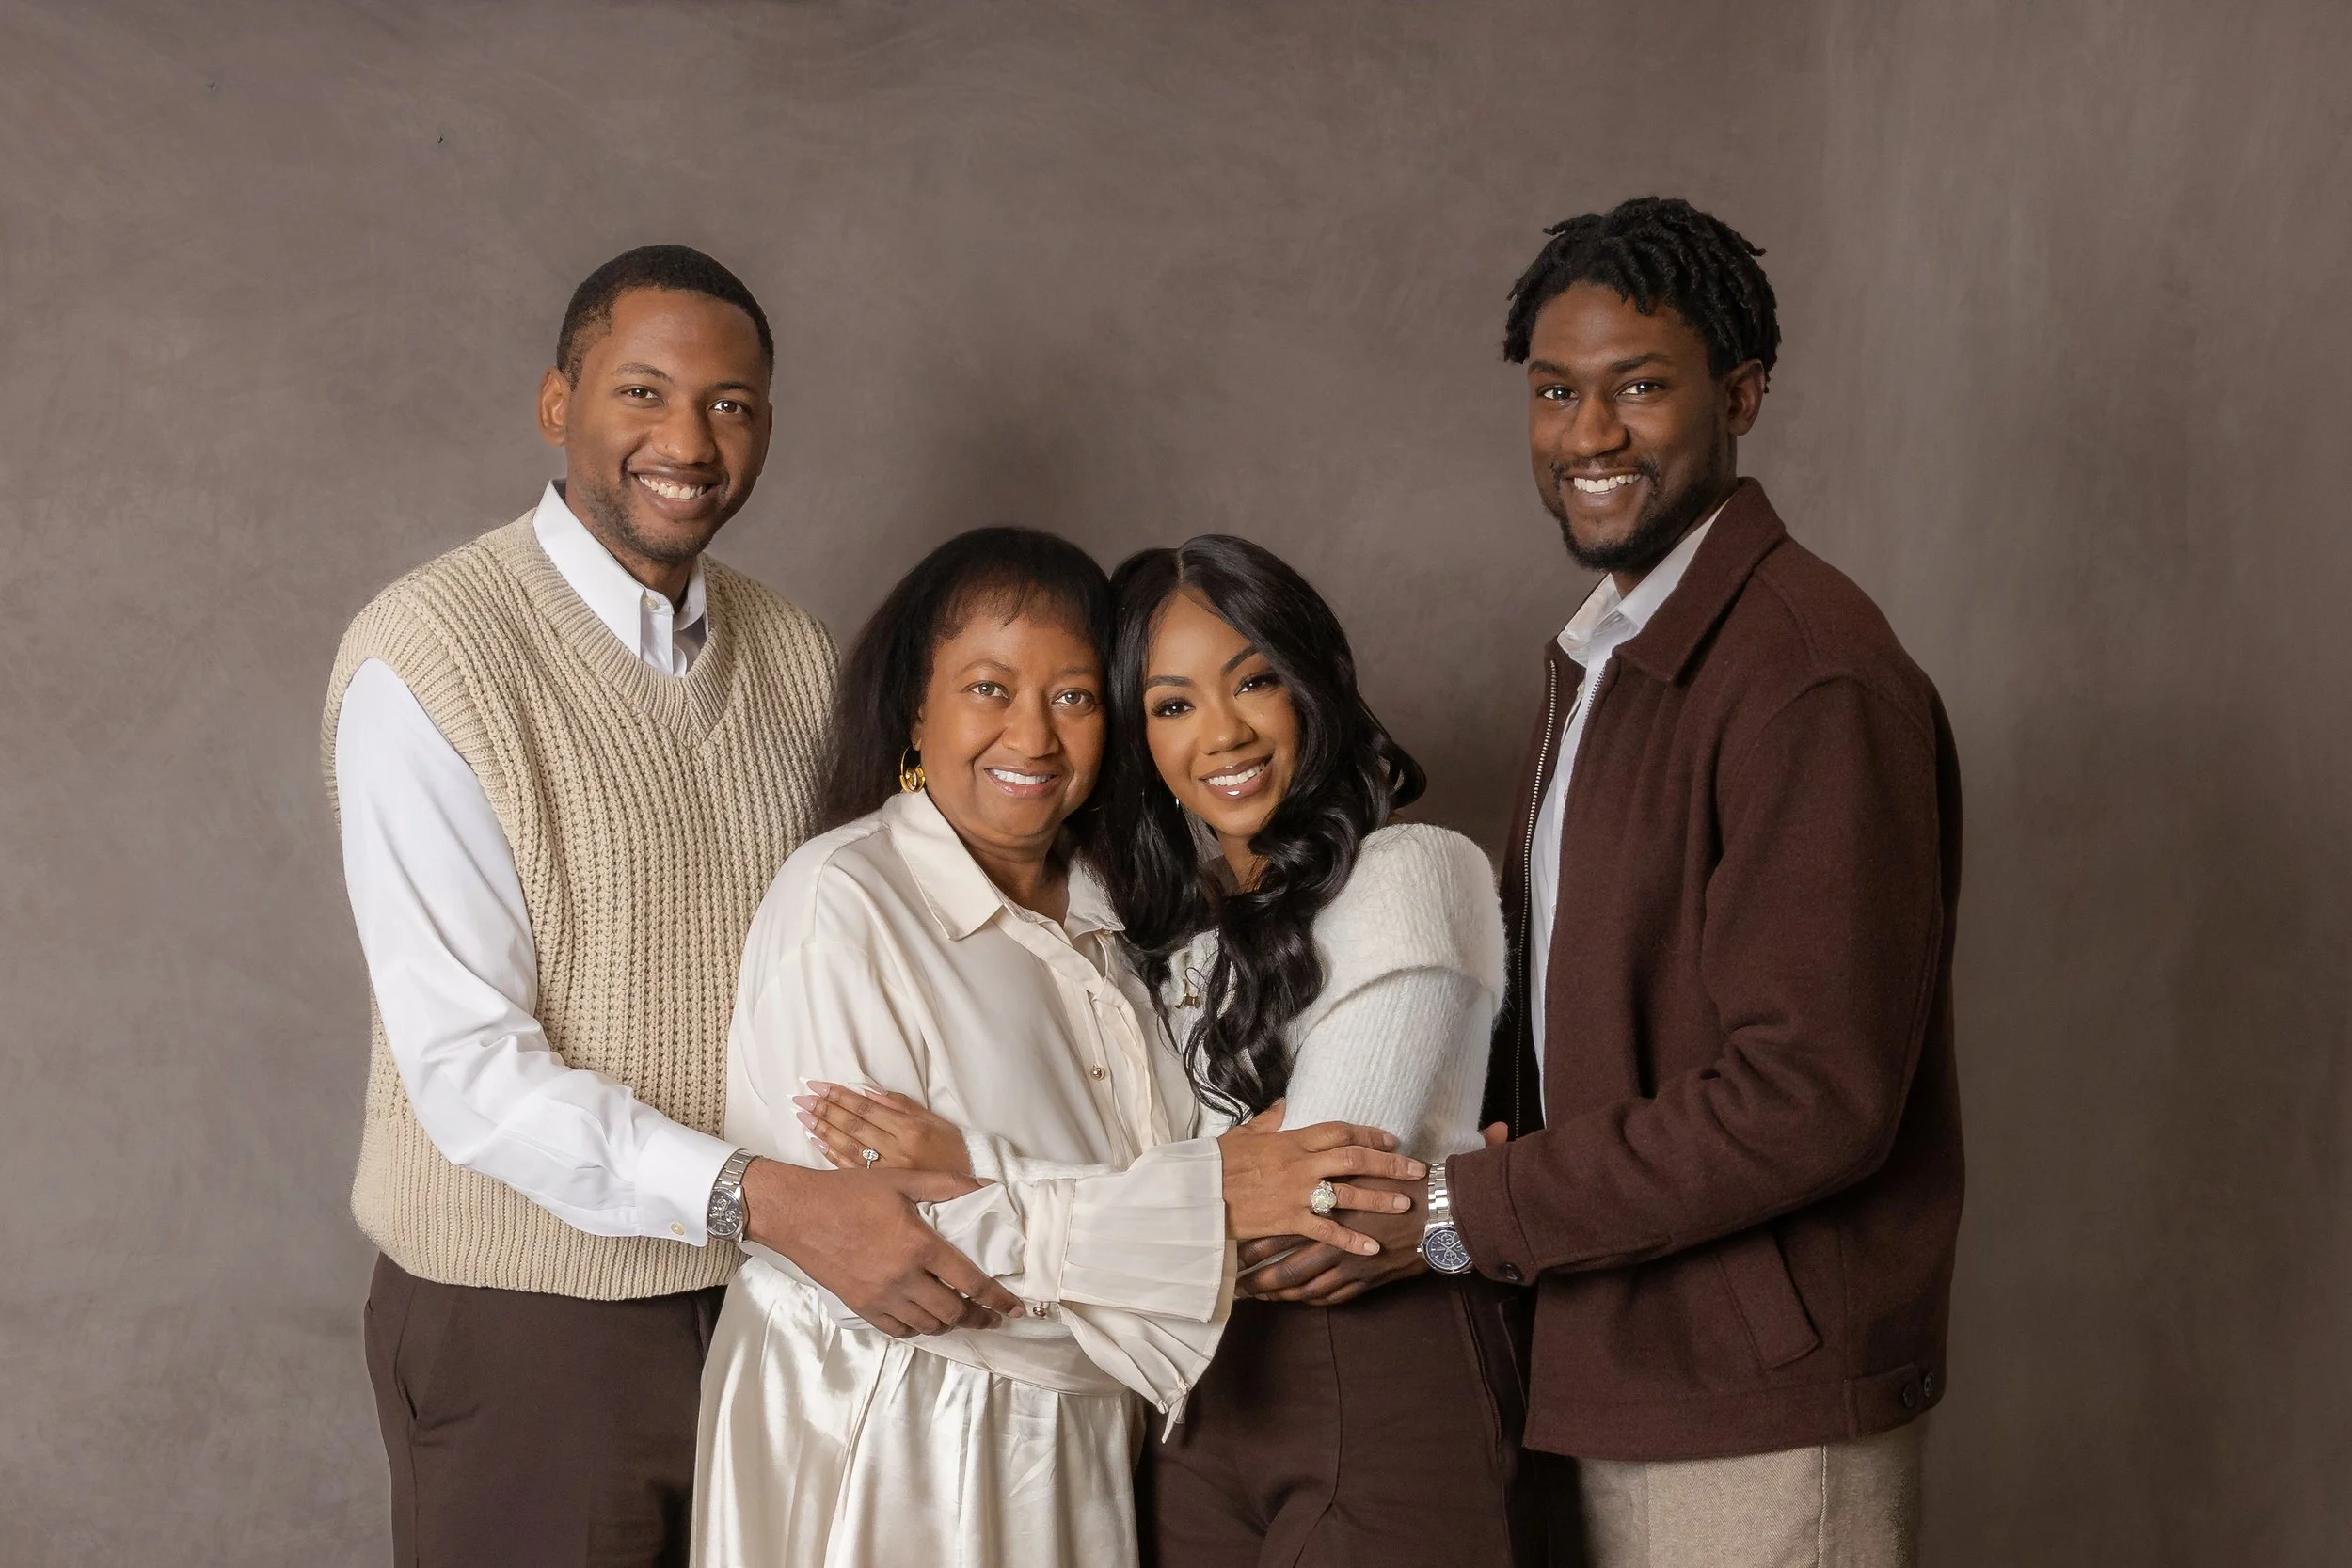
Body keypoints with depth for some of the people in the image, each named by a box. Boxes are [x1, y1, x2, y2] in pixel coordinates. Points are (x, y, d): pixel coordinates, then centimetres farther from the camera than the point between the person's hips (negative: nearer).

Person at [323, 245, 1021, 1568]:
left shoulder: (797, 660, 4)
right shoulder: (429, 656, -15)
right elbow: (468, 1068, -20)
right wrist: (765, 1199, -30)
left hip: (775, 1297, 5)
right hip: (530, 1321, -5)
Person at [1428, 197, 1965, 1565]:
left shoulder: (1809, 676, -19)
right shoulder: (1600, 652, 12)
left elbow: (1812, 1098, -23)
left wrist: (1464, 1209, -17)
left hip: (1761, 1429, -8)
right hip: (1619, 1387, 8)